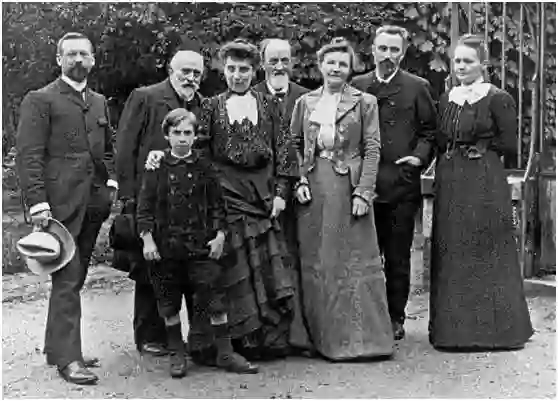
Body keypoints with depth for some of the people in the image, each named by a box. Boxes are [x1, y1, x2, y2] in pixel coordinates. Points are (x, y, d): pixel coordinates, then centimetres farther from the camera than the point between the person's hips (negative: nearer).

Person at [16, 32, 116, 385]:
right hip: (60, 203, -6)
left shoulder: (99, 102, 19)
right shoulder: (40, 100, -2)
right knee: (67, 280, -7)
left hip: (93, 204, 6)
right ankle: (67, 357, -2)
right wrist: (37, 203, -16)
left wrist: (111, 183, 9)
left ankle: (59, 345, 22)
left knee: (74, 279, 12)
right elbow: (29, 154, -9)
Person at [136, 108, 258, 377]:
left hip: (201, 245, 0)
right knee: (169, 303, 8)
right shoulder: (156, 169, 1)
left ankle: (225, 354, 10)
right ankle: (177, 355, 23)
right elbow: (145, 208, 1)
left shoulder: (203, 169, 5)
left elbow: (217, 206, 8)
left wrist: (220, 235, -1)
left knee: (214, 299, 0)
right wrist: (147, 239, -6)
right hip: (165, 247, 0)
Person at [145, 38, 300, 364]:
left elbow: (284, 149, 6)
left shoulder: (270, 105, 10)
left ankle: (271, 339, 14)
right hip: (226, 195, -1)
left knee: (269, 267, 2)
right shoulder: (212, 107, 9)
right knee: (231, 268, -2)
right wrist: (164, 153, -15)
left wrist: (280, 192, -2)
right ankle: (229, 341, 6)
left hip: (263, 196, 1)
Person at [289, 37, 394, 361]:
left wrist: (363, 192, -11)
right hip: (314, 187, 3)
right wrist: (300, 180, -1)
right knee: (315, 263, 6)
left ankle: (360, 337, 9)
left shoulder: (364, 102, 2)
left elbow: (372, 149, -3)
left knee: (355, 260, -1)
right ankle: (322, 337, 17)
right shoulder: (305, 102, 11)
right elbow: (295, 145, 14)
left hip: (349, 185, -3)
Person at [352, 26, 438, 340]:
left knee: (398, 258, 6)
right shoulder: (356, 86, 10)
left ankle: (396, 318, 18)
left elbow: (431, 130, 7)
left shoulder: (417, 87, 5)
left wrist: (420, 155, -9)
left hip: (402, 186, -1)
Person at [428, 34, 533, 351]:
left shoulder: (498, 99, -5)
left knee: (486, 253, 0)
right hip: (450, 183, 6)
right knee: (451, 255, 8)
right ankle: (455, 327, 19)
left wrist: (479, 146, -3)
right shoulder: (447, 99, 12)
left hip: (485, 184, -6)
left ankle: (493, 327, 12)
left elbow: (509, 146, -7)